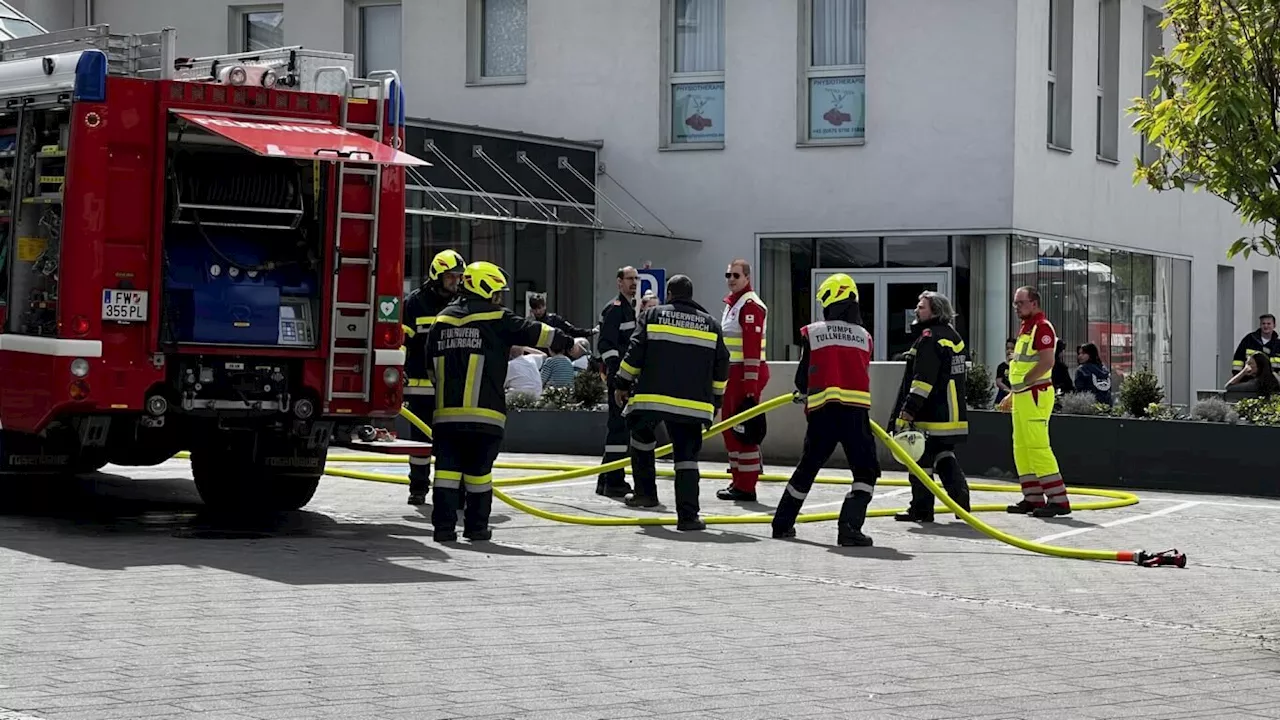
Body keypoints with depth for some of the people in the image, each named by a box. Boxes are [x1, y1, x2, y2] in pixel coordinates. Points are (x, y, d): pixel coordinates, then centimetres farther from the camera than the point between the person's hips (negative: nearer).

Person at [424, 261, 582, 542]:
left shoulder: (442, 320, 12)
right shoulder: (497, 319, -3)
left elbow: (431, 364, 19)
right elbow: (535, 333, 3)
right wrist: (568, 343, 17)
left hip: (446, 411, 3)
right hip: (484, 412, -3)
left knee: (447, 467, 3)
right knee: (478, 471, 6)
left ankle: (444, 526, -2)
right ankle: (476, 526, 11)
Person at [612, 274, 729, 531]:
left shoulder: (653, 315, 7)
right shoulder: (710, 323, 14)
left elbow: (634, 353, 1)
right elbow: (721, 366, 13)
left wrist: (622, 384, 11)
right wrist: (715, 401, 21)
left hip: (651, 396, -1)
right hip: (693, 404, 1)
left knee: (641, 437, 26)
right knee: (687, 457, 2)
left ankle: (645, 491, 26)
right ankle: (687, 515, -5)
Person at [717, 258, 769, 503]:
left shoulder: (751, 305, -14)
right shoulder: (731, 303, 18)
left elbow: (752, 349, -20)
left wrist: (750, 387, -24)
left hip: (747, 374, -11)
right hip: (733, 373, 11)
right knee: (730, 427, 14)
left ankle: (746, 487, -9)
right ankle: (738, 481, 22)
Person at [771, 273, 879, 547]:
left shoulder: (812, 333, 6)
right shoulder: (864, 337, 11)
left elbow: (803, 377, 12)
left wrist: (802, 392, 35)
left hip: (822, 410, 1)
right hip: (855, 410, -1)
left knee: (808, 467, 19)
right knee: (866, 471, 4)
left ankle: (782, 523, 27)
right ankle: (849, 527, -14)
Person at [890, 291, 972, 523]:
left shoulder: (930, 337, -15)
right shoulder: (953, 336, 16)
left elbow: (923, 379, -23)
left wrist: (908, 411, -23)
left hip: (930, 416, -10)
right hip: (953, 414, 10)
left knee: (921, 459, -3)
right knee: (945, 457, 16)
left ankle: (921, 509, 0)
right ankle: (961, 502, 10)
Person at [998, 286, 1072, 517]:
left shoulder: (1042, 327, -12)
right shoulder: (1025, 328, 20)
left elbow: (1046, 362, -22)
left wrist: (1022, 383, -19)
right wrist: (1013, 395, 22)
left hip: (1035, 394, -11)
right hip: (1022, 395, 11)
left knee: (1037, 446, -14)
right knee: (1021, 448, 11)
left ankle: (1058, 500, -14)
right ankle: (1033, 498, 16)